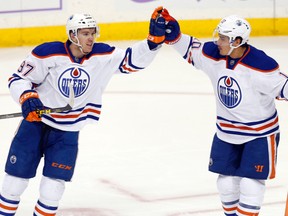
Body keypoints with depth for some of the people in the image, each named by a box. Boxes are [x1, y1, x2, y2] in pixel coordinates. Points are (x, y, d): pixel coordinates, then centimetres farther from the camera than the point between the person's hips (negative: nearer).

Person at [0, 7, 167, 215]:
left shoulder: (103, 56, -9)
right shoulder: (48, 53, -17)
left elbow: (133, 60, -12)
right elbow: (19, 78, -9)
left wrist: (155, 38, -26)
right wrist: (27, 97, -27)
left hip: (68, 131, 2)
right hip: (35, 122, -2)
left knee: (54, 184, -2)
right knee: (17, 176, 5)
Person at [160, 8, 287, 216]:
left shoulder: (261, 65, -28)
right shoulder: (213, 54, -11)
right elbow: (191, 49, 5)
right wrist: (173, 34, -8)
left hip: (259, 132, -6)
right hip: (226, 130, 6)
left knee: (250, 180, -6)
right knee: (226, 178, 12)